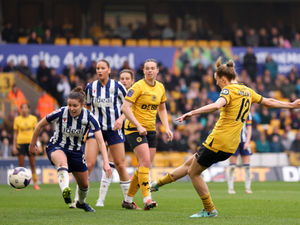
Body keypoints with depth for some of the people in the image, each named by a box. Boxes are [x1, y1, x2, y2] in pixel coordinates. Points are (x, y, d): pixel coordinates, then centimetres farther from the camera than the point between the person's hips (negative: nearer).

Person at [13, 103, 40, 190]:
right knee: (21, 165, -1)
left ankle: (35, 183, 6)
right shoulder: (17, 119, 4)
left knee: (32, 165, 1)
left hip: (31, 142, 0)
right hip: (20, 143, 0)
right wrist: (14, 146, 1)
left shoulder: (33, 118, 4)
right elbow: (15, 133, 6)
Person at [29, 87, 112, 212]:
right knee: (62, 162, -40)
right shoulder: (60, 113, -21)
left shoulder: (89, 117, -18)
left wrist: (106, 162, -32)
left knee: (84, 184, 11)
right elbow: (40, 125, -5)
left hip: (77, 151, 3)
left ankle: (81, 202, 44)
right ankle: (65, 190, -64)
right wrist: (33, 145, 4)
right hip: (57, 147, -3)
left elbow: (100, 141, -22)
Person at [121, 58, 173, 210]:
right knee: (145, 162, -20)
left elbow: (162, 109, 21)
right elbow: (125, 107, -17)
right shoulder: (138, 86, -12)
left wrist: (167, 128, 9)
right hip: (135, 129, -7)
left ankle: (128, 199, 16)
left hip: (150, 130, 7)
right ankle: (146, 199, -23)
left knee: (144, 166, 5)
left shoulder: (160, 87, 9)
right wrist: (138, 126, -24)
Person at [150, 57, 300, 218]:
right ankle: (158, 183, 32)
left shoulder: (229, 90, -11)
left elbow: (217, 105, -31)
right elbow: (268, 102, 22)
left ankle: (209, 210, 9)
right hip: (231, 145, 9)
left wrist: (192, 113, -36)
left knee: (194, 172, 6)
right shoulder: (247, 91, 14)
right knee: (190, 163, 20)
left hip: (218, 141, -9)